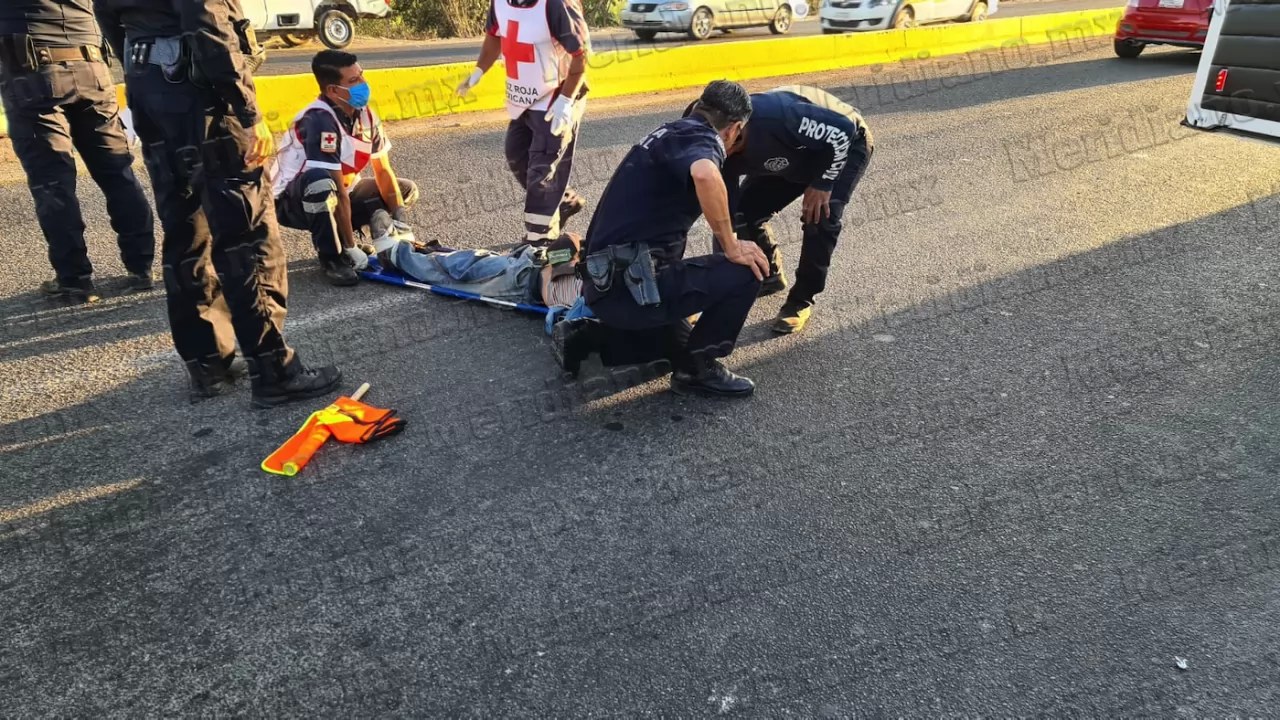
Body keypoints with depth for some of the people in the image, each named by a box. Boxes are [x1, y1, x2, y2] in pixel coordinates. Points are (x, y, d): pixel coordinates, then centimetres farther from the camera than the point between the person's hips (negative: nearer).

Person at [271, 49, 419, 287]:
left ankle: (341, 236, 3)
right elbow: (338, 191, -30)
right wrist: (351, 247, -27)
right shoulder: (320, 120, -29)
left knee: (407, 190, 5)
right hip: (292, 201, -8)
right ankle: (331, 258, -19)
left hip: (334, 197, 8)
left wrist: (400, 222, -11)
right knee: (320, 182, -41)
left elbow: (383, 172, -1)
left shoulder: (365, 114, -6)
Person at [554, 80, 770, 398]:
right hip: (632, 284, -10)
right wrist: (732, 247, -21)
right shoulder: (700, 137, -9)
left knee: (677, 340, 30)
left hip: (608, 284, 10)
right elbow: (705, 174, -35)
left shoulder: (672, 132, 18)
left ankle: (584, 336, 21)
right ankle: (698, 368, 5)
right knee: (746, 272, -8)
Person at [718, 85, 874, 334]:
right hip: (797, 152, 7)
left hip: (845, 143, -6)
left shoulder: (772, 116, -43)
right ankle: (770, 275, 20)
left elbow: (842, 130, -34)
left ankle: (801, 301, -9)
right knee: (745, 211, -5)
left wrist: (822, 184, -26)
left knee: (820, 217, -26)